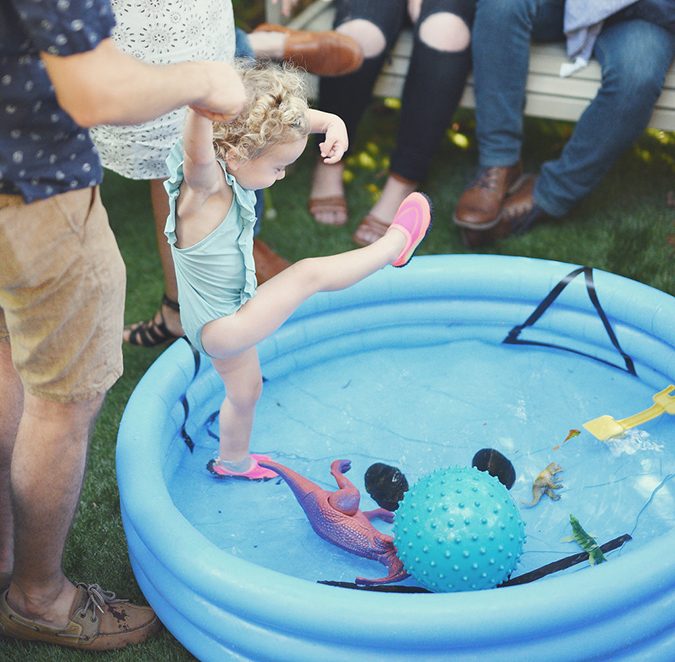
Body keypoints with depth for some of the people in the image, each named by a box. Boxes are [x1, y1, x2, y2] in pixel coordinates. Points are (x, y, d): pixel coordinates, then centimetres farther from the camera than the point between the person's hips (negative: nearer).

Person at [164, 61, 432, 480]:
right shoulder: (204, 185, -31)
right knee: (310, 274, -10)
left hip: (229, 317, 9)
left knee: (246, 392, 29)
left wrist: (331, 123, -16)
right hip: (219, 329, -9)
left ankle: (233, 462, 55)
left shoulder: (233, 166, -8)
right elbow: (196, 150, -55)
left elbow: (289, 117, 1)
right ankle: (395, 245, 12)